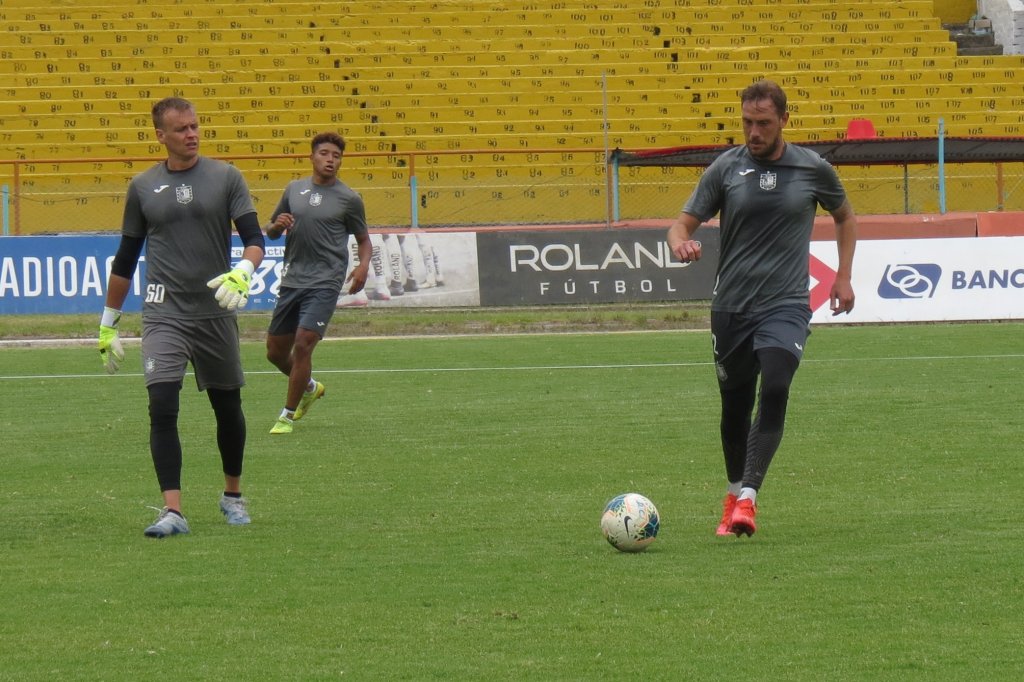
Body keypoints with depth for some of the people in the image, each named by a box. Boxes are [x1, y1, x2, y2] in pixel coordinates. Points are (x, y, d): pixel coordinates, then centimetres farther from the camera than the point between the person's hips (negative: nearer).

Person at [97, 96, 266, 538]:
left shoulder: (225, 178, 2)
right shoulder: (143, 187, 6)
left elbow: (254, 239, -4)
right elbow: (125, 259, 14)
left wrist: (242, 272, -26)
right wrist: (108, 323, 16)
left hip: (216, 313, 0)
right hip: (164, 315, 0)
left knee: (228, 409, 12)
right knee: (162, 407, -16)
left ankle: (233, 495, 33)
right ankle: (172, 511, -18)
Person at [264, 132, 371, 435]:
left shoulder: (349, 198, 0)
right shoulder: (294, 189, 10)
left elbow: (363, 239, 10)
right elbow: (271, 232, 20)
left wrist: (363, 266, -11)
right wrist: (277, 225, -5)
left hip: (324, 283, -5)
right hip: (292, 281, 5)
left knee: (302, 344, -16)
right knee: (275, 351, 10)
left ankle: (288, 415, -2)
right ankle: (310, 387, 40)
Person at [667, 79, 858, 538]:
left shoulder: (813, 169, 1)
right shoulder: (726, 168, 1)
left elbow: (845, 218, 19)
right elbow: (685, 221, 1)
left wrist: (844, 276, 10)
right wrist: (680, 242, -23)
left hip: (786, 306, -2)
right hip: (731, 306, 2)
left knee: (774, 390, -23)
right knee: (735, 405, 10)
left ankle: (747, 497, -26)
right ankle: (734, 495, 31)